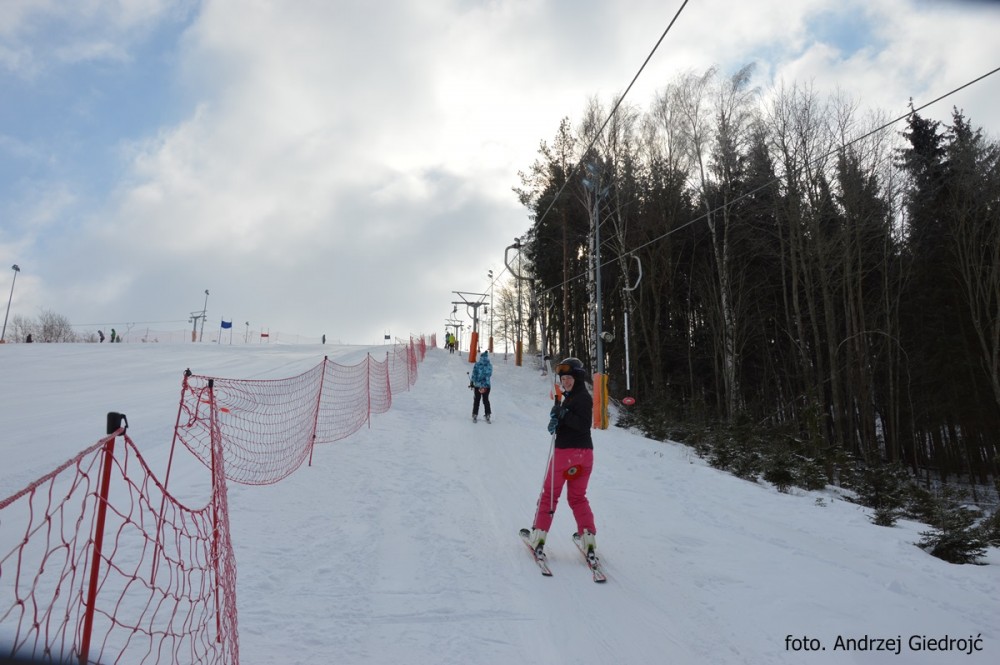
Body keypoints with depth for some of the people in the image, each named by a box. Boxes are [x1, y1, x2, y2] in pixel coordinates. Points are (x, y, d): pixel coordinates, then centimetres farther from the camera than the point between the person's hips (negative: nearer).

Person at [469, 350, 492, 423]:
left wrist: (471, 383, 3)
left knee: (476, 400, 11)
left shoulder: (477, 364, -11)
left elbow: (474, 375, -9)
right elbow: (489, 374, 6)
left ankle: (475, 415, 12)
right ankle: (487, 415, 14)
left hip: (477, 385, -2)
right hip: (486, 385, 2)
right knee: (486, 400, 15)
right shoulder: (489, 365, -4)